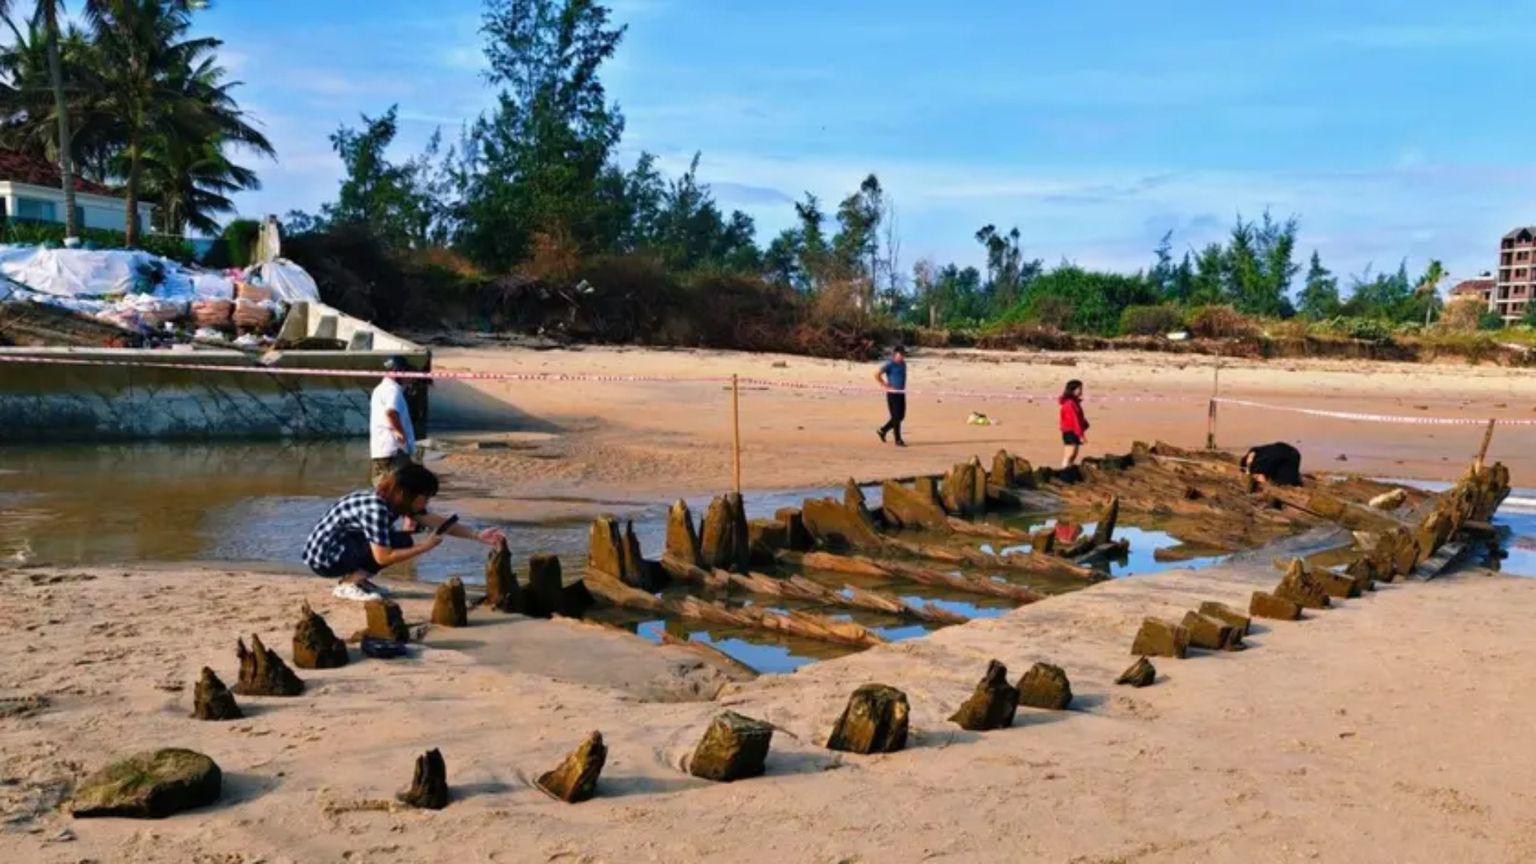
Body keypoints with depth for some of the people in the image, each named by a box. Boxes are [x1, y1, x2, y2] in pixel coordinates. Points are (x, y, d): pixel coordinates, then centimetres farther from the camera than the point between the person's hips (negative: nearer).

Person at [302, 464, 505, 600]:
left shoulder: (395, 500, -1)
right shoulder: (376, 508, -27)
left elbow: (439, 522, 3)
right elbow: (383, 558, -27)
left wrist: (477, 536, -2)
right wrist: (425, 546, -21)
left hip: (341, 547, 9)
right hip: (323, 555, -9)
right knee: (400, 542, -19)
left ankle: (355, 576, 8)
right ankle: (349, 583, -10)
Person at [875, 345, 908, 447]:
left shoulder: (903, 364, 12)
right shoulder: (889, 364, -12)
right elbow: (877, 375, -18)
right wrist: (886, 385, -13)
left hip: (901, 393, 8)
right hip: (893, 393, -8)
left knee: (901, 416, 11)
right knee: (896, 417, -4)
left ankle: (883, 430, 26)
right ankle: (898, 440, 2)